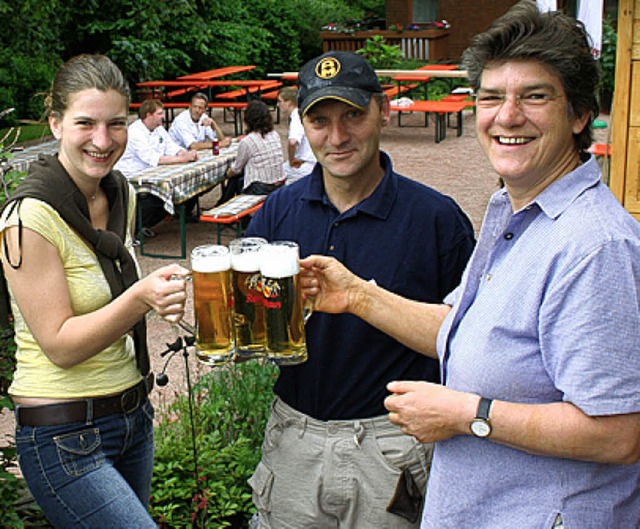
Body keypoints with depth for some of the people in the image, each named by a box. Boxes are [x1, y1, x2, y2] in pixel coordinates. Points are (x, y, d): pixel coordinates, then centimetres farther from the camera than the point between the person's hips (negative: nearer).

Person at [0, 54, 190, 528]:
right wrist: (140, 298, -32)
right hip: (65, 437, -7)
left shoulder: (122, 195, 4)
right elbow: (60, 345, -20)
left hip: (132, 412, 7)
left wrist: (162, 293, 5)